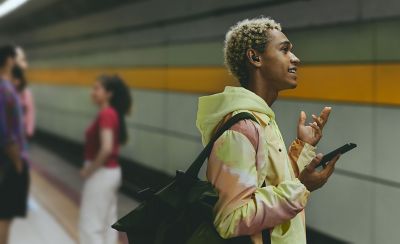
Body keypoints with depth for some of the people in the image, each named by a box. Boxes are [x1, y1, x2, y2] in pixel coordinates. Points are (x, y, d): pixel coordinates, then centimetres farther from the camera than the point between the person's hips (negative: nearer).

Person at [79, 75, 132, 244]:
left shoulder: (106, 114, -19)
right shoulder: (112, 113, 9)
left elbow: (106, 149, -29)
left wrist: (89, 170, -16)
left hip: (102, 174, -10)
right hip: (111, 172, 10)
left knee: (90, 225, -3)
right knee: (107, 222, 14)